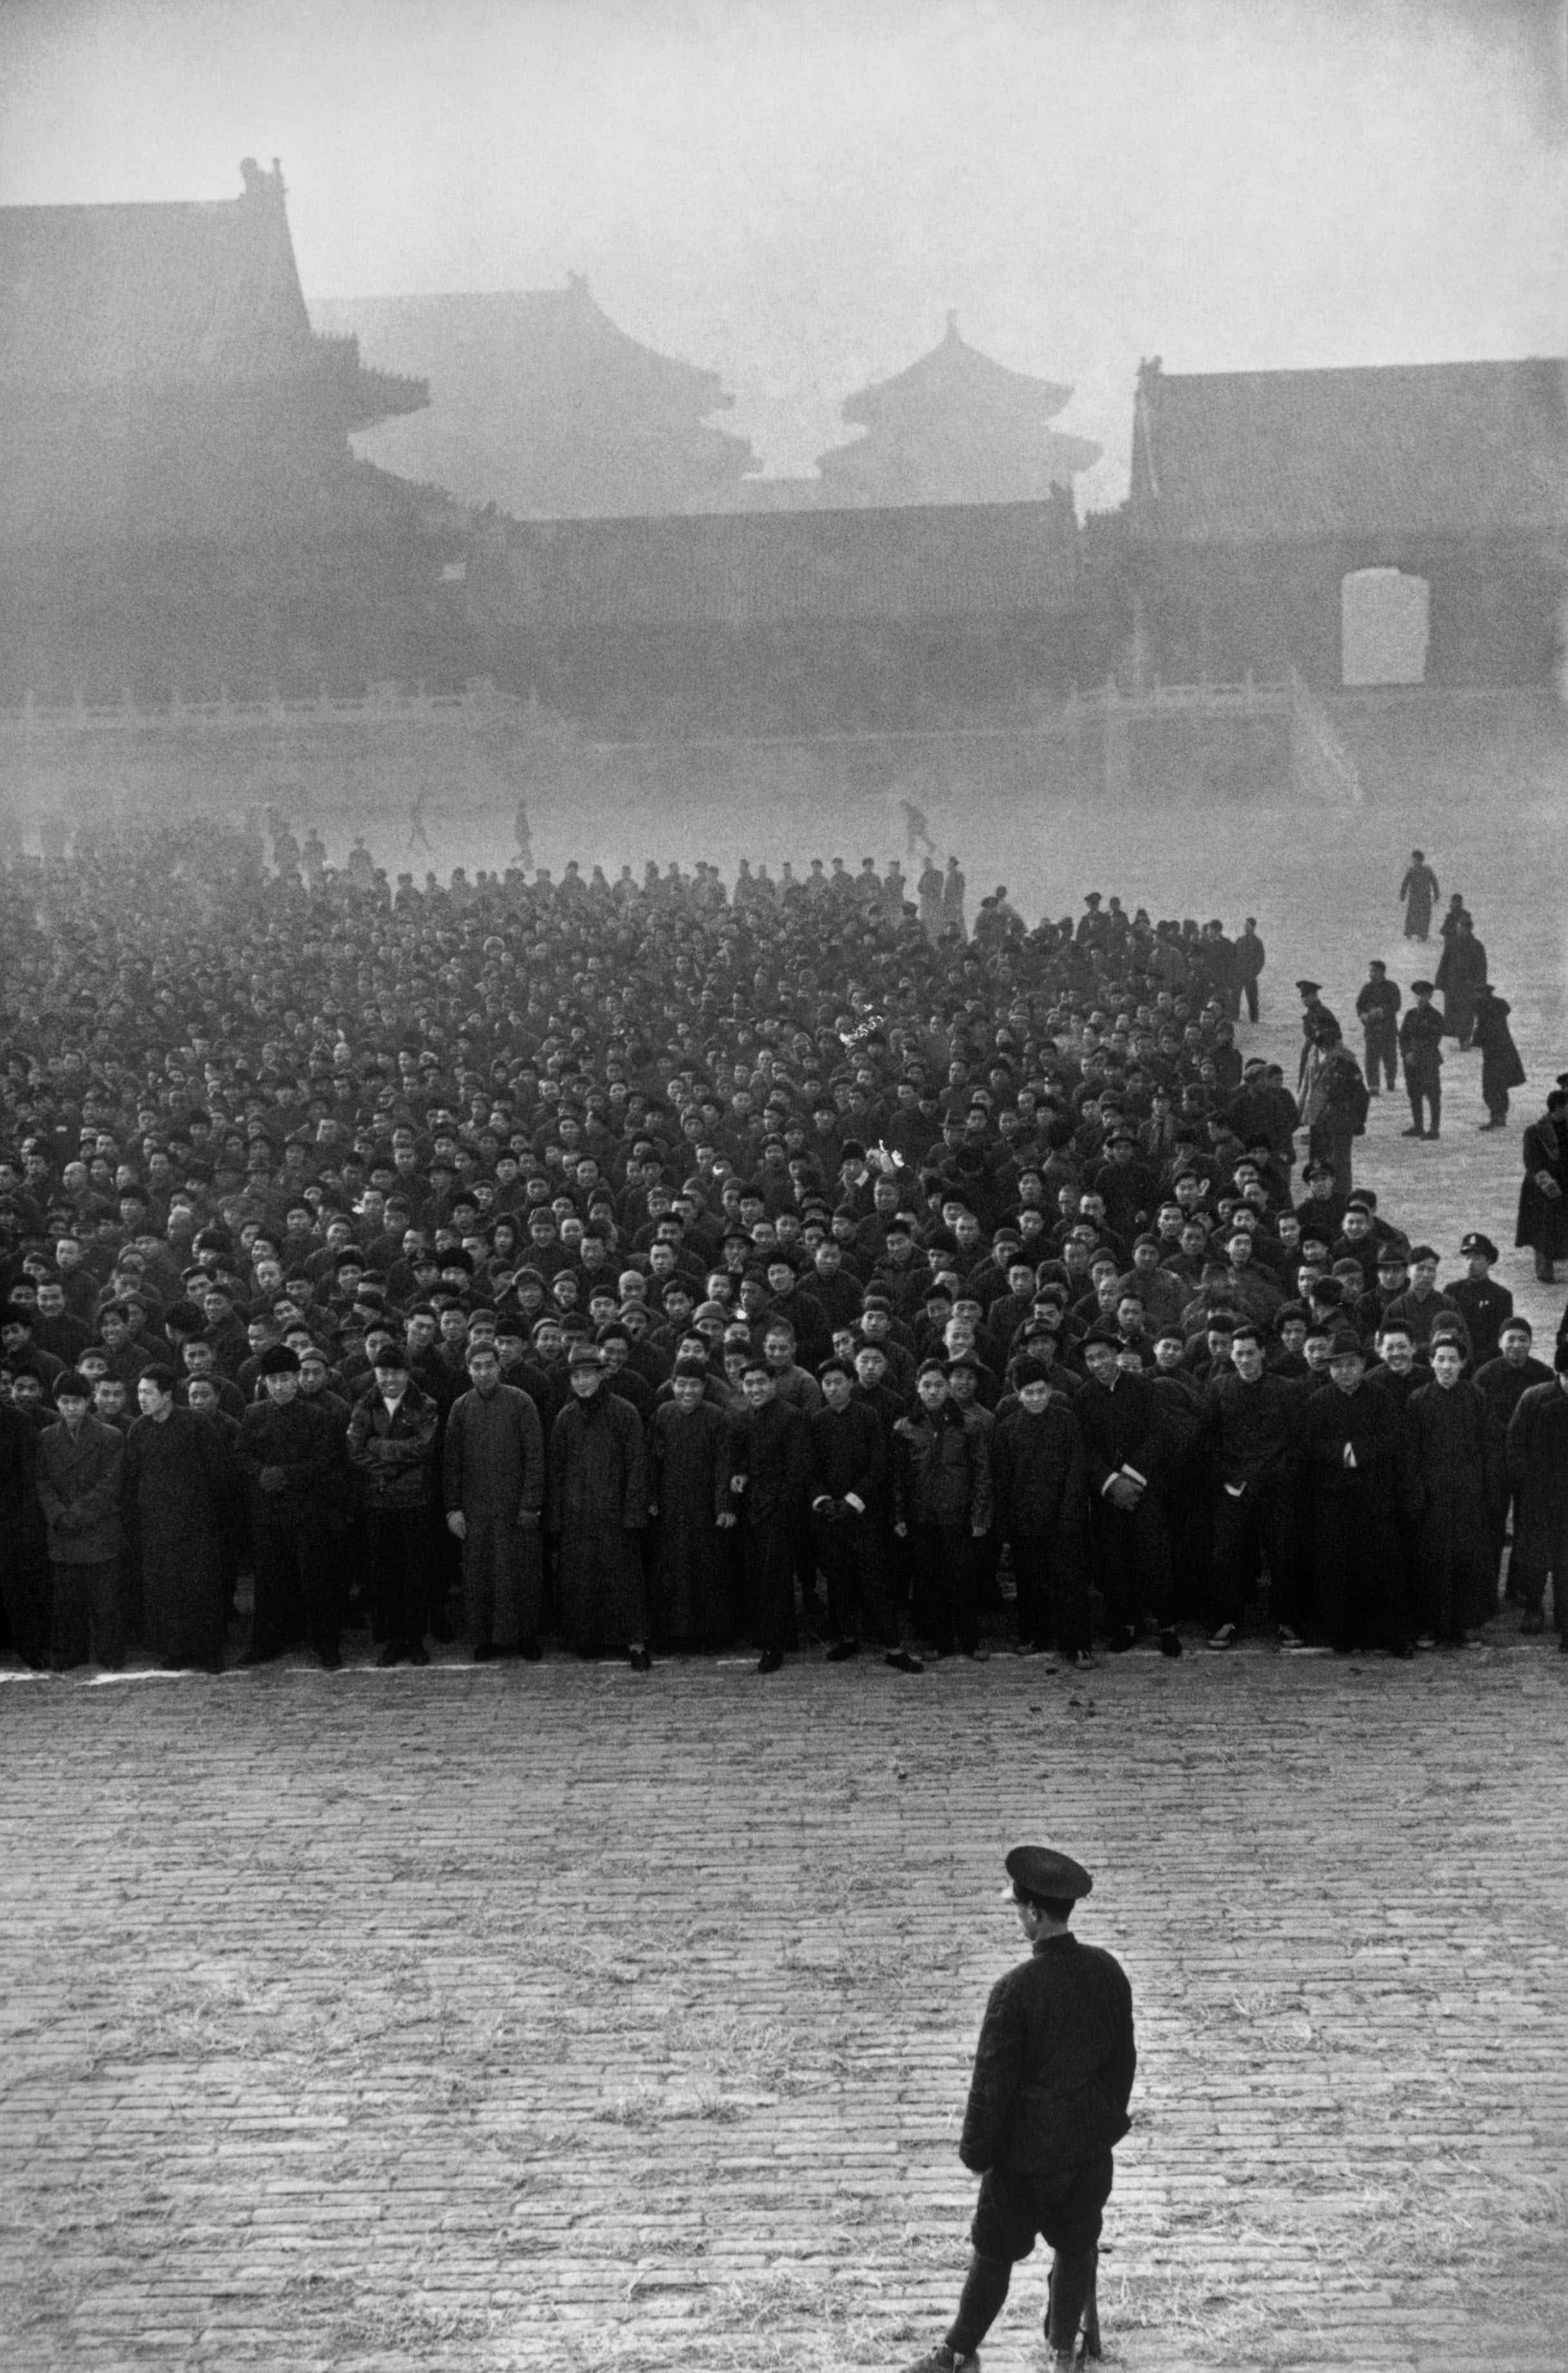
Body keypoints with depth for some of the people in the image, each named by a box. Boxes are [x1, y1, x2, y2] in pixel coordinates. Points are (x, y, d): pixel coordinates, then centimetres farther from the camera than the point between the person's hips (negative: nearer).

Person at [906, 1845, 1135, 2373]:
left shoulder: (1015, 1989, -26)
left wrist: (975, 2150, -5)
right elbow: (1124, 2056, 4)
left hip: (1027, 2147, -5)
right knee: (1076, 2247, 21)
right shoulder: (1107, 1970, -9)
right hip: (1091, 2139, 5)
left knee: (994, 2254, 12)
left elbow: (993, 2079, -18)